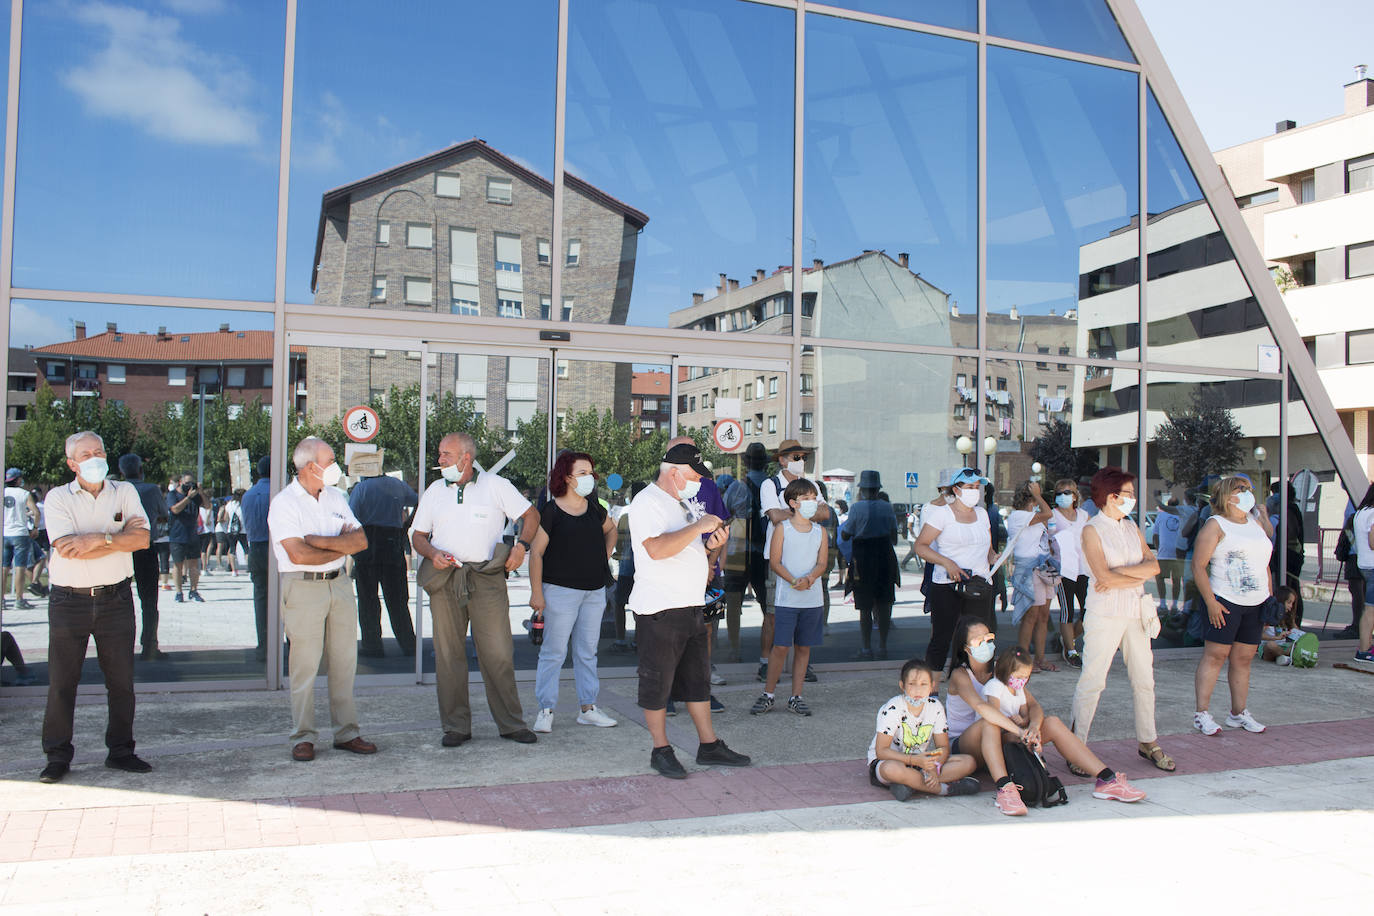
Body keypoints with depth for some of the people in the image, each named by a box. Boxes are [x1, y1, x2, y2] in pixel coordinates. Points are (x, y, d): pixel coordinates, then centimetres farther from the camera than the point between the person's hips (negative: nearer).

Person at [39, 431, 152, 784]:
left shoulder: (124, 492, 7)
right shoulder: (58, 498, 0)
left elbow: (142, 538, -6)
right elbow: (67, 548, -14)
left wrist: (99, 539, -18)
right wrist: (118, 539, -11)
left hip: (115, 598, 2)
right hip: (69, 600, -2)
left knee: (122, 681, 6)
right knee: (61, 682, 3)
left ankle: (121, 751, 18)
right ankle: (58, 757, 15)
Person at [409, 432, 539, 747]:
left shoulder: (496, 485, 6)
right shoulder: (434, 490, 15)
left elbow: (531, 514, 10)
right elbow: (418, 535, 16)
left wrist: (521, 546, -6)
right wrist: (432, 554, -4)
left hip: (487, 578, -3)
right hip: (445, 580, 3)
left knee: (498, 654, -3)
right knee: (449, 654, 3)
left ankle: (511, 723, 8)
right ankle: (456, 726, 13)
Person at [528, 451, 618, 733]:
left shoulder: (595, 509, 10)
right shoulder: (551, 511, -8)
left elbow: (611, 529, 31)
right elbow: (536, 552, -8)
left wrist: (606, 553, 14)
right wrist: (536, 592, -13)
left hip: (595, 590, 6)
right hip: (561, 590, -6)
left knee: (587, 651, 11)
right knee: (554, 651, -4)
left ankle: (588, 709, 19)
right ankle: (546, 711, 4)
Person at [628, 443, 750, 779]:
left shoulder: (687, 505, 18)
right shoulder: (647, 502, -10)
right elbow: (657, 549, -27)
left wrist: (714, 546, 3)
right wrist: (699, 526, -20)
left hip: (693, 606, 9)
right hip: (659, 611, -9)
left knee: (698, 680, 14)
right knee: (657, 682, 2)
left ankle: (709, 746, 23)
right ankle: (661, 751, 13)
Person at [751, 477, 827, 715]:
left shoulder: (819, 531, 9)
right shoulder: (782, 528, -1)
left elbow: (822, 563, 4)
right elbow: (775, 562, -5)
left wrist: (809, 579, -17)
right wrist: (793, 581, -19)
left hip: (812, 599, 4)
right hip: (786, 598, -3)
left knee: (804, 648, 7)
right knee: (780, 646, -5)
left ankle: (796, 696, 16)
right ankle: (768, 694, 8)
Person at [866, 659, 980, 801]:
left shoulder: (935, 707, -5)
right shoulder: (892, 708, -19)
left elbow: (943, 747, -1)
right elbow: (881, 751, -23)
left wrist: (934, 767, -23)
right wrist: (915, 760, -34)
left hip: (921, 761, 5)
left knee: (968, 762, -14)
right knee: (892, 769, -42)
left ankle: (911, 784, -25)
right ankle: (945, 788, -25)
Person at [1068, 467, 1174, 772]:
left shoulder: (1132, 528, 13)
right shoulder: (1092, 530, -6)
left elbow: (1153, 566, 1)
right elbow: (1103, 576, -17)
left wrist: (1119, 574, -12)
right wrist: (1139, 574, -7)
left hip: (1136, 611, 6)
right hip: (1104, 613, -6)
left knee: (1144, 678, 11)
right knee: (1092, 679, -6)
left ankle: (1147, 741, 24)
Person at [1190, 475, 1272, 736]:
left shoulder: (1256, 525, 17)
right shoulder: (1216, 525, -5)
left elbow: (1264, 565, 23)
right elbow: (1198, 565, -11)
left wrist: (1271, 599, 14)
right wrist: (1210, 602, -17)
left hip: (1255, 604, 6)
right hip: (1225, 602, -6)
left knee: (1243, 658, 9)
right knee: (1215, 655, -7)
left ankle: (1238, 713, 18)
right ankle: (1201, 714, -3)